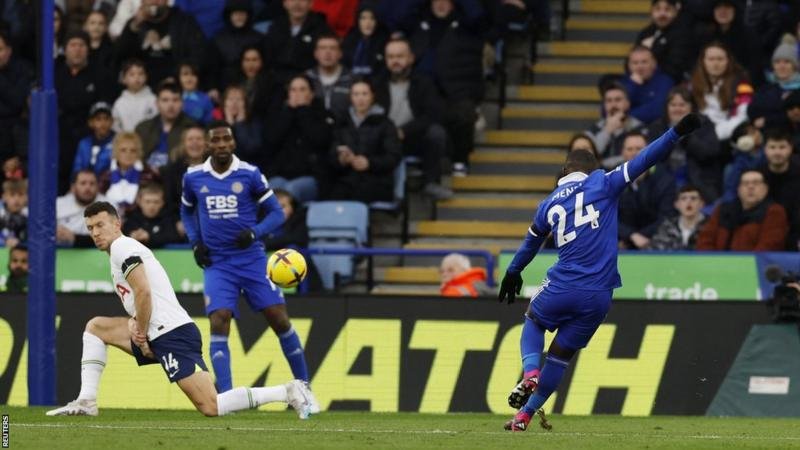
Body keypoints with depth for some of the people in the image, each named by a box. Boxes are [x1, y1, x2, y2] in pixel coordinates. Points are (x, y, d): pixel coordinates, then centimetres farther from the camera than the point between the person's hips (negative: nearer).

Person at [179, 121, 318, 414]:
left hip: (252, 259, -1)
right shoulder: (193, 178, 2)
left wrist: (255, 233, -19)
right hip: (217, 264, 1)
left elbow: (276, 213, 0)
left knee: (280, 321, -3)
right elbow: (187, 211, 21)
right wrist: (195, 242, 5)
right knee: (218, 322, -17)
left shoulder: (250, 175, -4)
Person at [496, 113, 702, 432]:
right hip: (598, 295, -1)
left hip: (561, 287, 1)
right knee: (560, 354, 13)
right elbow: (642, 162, -3)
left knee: (533, 323, 30)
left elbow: (531, 242, 31)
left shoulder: (549, 204, 14)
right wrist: (677, 132, -5)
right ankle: (524, 416, 14)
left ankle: (529, 374, 1)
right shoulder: (601, 184, 5)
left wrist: (513, 273, 47)